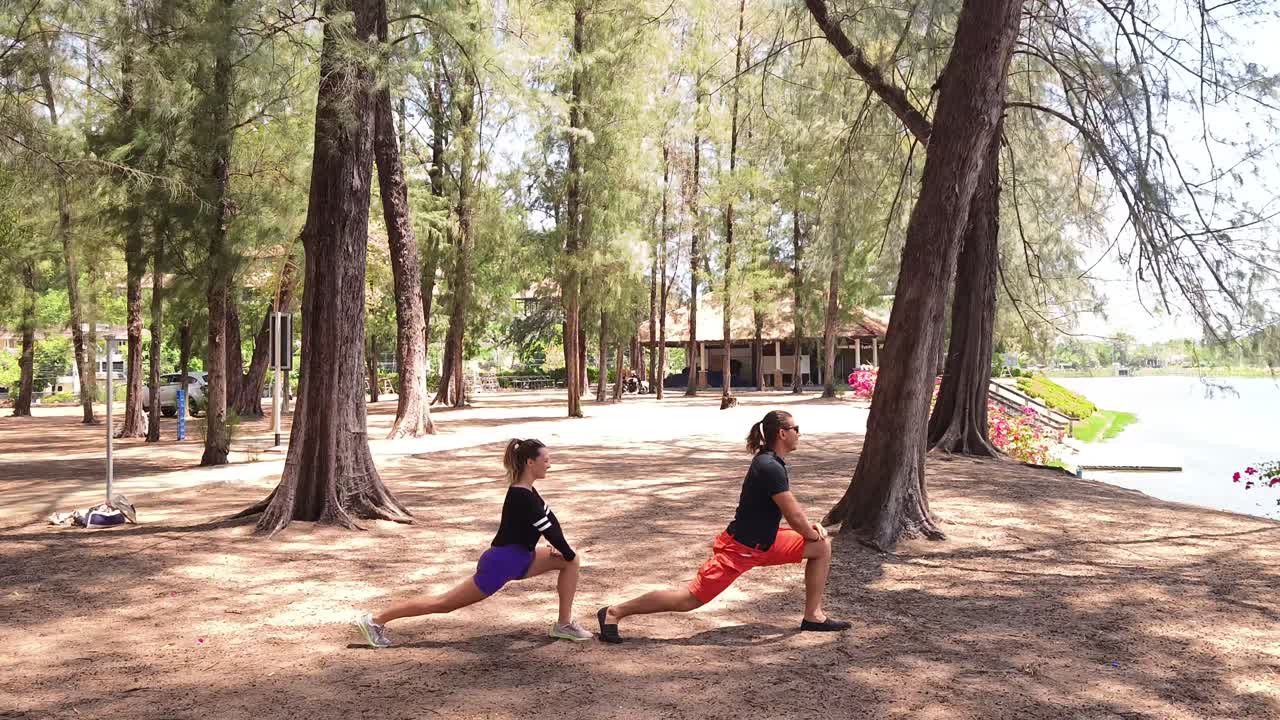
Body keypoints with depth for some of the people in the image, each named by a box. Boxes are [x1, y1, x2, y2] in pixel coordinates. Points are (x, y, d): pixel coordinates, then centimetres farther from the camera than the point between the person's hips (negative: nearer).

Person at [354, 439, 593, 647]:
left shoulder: (525, 491, 5)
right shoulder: (521, 497, -25)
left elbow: (550, 521, 15)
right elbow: (549, 530, -20)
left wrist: (557, 546, 1)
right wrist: (568, 553, -5)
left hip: (517, 559, 10)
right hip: (500, 563, -9)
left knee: (571, 562, 6)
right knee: (444, 603, -1)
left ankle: (564, 624, 11)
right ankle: (376, 620, 9)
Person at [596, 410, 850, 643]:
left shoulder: (772, 462, 7)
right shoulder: (770, 468, -23)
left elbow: (789, 508, 21)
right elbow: (794, 516, -20)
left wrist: (810, 526, 5)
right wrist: (812, 534, -1)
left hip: (763, 543, 10)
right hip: (738, 548, -10)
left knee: (822, 546, 9)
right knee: (689, 599, -10)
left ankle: (813, 616, 15)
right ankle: (614, 612, -2)